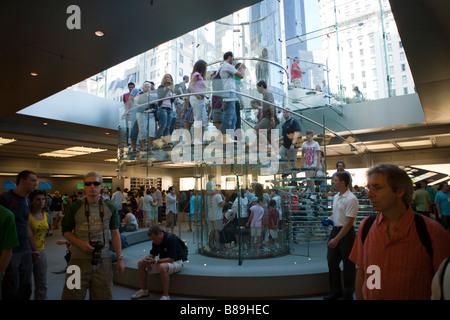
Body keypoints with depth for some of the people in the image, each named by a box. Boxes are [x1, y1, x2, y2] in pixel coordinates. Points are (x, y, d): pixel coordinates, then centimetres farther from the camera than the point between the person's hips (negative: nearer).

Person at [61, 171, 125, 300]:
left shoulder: (110, 207, 1)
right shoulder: (75, 207, -3)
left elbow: (115, 233, 5)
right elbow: (66, 231, 5)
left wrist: (120, 258, 1)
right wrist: (80, 243, -14)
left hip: (103, 260, 1)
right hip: (79, 260, -1)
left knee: (104, 296, 10)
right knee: (73, 295, 6)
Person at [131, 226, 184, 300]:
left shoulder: (171, 239, -26)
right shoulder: (156, 241, -3)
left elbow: (171, 259, -28)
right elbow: (153, 254, 7)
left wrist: (155, 261, -32)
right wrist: (147, 258, -16)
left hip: (175, 262, -8)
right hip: (162, 261, 8)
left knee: (162, 266, -41)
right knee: (141, 263, -2)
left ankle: (165, 296, -25)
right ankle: (144, 290, 10)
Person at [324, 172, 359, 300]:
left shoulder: (351, 199, -19)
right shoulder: (336, 197, 8)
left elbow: (349, 223, -21)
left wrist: (337, 239, -21)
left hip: (347, 233, -8)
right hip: (335, 230, 8)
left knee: (348, 265, 8)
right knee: (332, 262, 14)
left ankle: (348, 294, 27)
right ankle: (336, 291, 31)